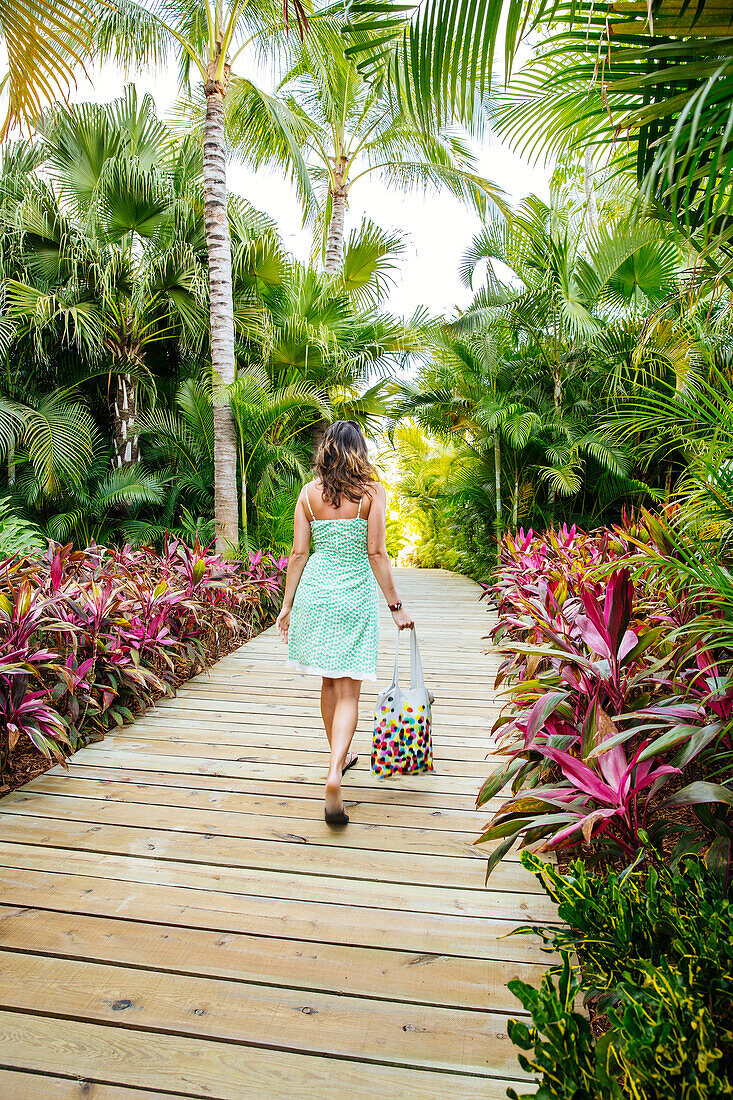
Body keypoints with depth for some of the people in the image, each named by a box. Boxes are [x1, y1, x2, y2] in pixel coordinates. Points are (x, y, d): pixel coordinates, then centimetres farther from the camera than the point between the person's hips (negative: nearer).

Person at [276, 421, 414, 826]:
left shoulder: (309, 492, 2)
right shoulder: (372, 492, -5)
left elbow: (299, 553, 2)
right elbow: (376, 553, -8)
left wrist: (287, 605, 9)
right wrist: (396, 605, -2)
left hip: (315, 591, 4)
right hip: (355, 595, -3)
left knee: (330, 682, 19)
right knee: (348, 691, 1)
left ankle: (340, 757, 36)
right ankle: (334, 775, -16)